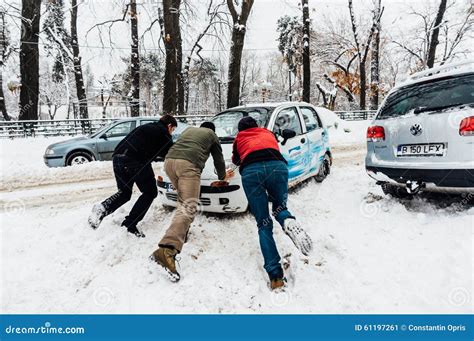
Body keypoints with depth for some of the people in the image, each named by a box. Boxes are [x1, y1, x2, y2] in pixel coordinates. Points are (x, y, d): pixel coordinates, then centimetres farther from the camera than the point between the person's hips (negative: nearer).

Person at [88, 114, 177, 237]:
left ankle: (103, 208, -3)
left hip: (118, 157, 8)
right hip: (135, 160, -8)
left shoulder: (146, 127, 31)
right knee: (150, 193, 8)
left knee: (124, 192, 22)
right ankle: (130, 224, 1)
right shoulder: (163, 132, 8)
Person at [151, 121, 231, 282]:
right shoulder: (212, 135, 26)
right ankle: (167, 250, -34)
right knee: (188, 208, -17)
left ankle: (181, 232, 23)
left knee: (183, 201, 28)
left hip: (169, 160, 6)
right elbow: (218, 159, 30)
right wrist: (222, 176, 48)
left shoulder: (189, 129, 37)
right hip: (188, 164, -6)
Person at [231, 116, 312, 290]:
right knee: (279, 207, 24)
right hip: (277, 165, 1)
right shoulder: (268, 133, 36)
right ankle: (289, 221, -14)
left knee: (264, 224, 5)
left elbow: (236, 160, 45)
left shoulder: (239, 139, 34)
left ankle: (275, 276, -6)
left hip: (251, 171, -1)